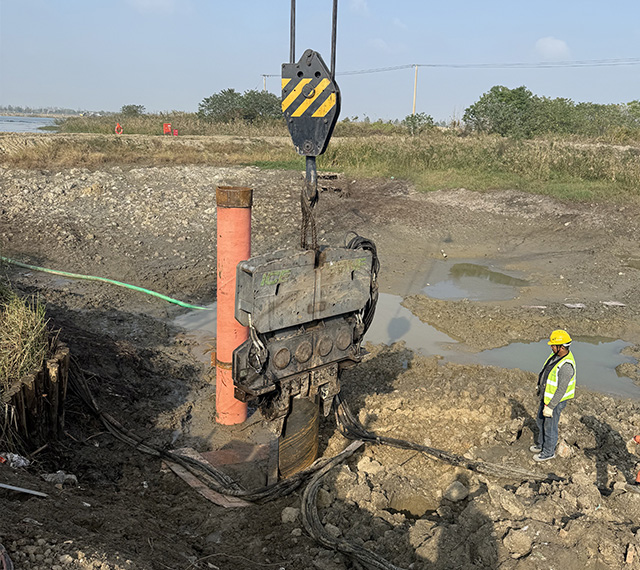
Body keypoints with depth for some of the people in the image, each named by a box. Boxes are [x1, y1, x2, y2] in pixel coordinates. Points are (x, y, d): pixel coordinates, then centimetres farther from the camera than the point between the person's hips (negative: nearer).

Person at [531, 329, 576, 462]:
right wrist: (540, 387, 23)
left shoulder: (566, 365, -33)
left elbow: (562, 389, -29)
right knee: (540, 421, 25)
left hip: (556, 401, -9)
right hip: (546, 396, 9)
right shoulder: (557, 355, -4)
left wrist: (550, 407, -24)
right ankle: (542, 445, 46)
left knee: (550, 426, 10)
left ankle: (549, 452, 31)